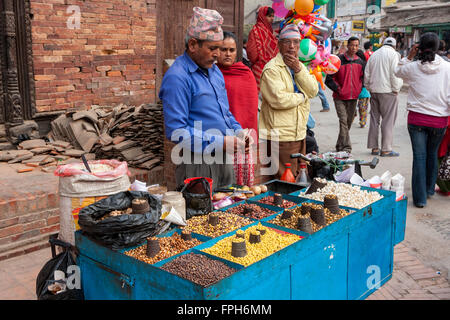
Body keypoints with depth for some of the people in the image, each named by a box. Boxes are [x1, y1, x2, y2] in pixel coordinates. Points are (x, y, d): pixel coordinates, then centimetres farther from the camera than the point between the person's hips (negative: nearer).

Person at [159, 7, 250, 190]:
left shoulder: (214, 70, 12)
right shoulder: (177, 78, -16)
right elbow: (176, 132, -22)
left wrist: (237, 131, 3)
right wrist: (219, 142, -23)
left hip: (223, 159, 8)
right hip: (197, 166, -8)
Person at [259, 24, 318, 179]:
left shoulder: (300, 66, 15)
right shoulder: (272, 69, -11)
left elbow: (313, 90, 2)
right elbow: (278, 99, -22)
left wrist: (298, 69, -10)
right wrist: (302, 96, -6)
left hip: (299, 135, 8)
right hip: (279, 137, -8)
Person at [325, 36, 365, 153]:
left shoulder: (360, 62, 9)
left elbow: (363, 77, 22)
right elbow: (329, 79, -3)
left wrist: (359, 89, 6)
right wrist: (337, 89, -12)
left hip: (353, 97, 5)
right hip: (340, 97, -5)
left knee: (349, 122, 11)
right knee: (343, 121, -14)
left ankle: (340, 146, 28)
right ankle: (346, 147, -14)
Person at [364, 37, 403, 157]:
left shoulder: (374, 55, 14)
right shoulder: (393, 54, -4)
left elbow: (366, 75, 14)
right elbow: (395, 74, -13)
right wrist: (396, 89, -4)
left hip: (374, 91, 6)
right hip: (388, 92, -6)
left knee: (374, 119, 10)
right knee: (388, 121, -2)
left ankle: (374, 147, 13)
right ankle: (386, 149, -2)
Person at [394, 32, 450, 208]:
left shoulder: (413, 67, -6)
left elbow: (398, 71, 17)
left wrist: (409, 56, 15)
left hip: (417, 118, -1)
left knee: (419, 156, 4)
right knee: (432, 154, 20)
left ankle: (420, 197, 4)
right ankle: (429, 189, 35)